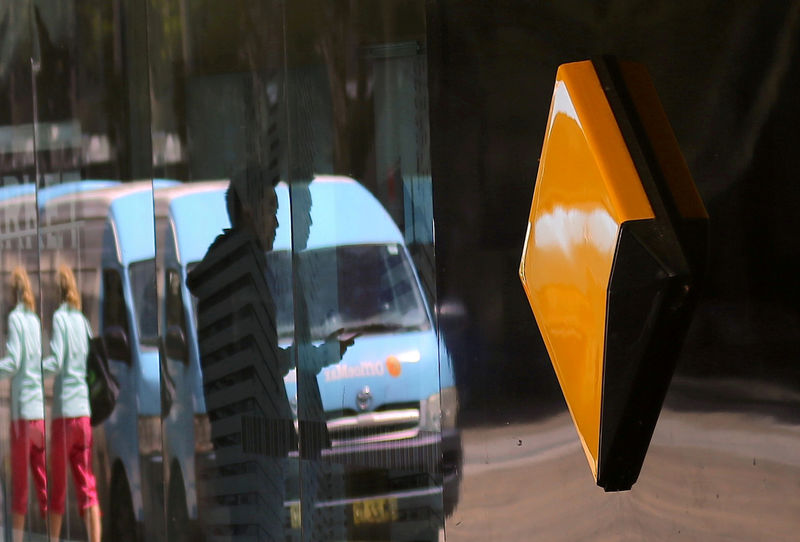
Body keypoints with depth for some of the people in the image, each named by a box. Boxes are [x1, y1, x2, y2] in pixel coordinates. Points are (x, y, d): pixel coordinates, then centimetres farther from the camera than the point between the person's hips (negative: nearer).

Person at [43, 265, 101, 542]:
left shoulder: (60, 317, -5)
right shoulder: (84, 321, 12)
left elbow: (56, 361, -15)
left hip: (64, 411, -5)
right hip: (84, 411, 5)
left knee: (58, 487, 3)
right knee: (87, 485, 0)